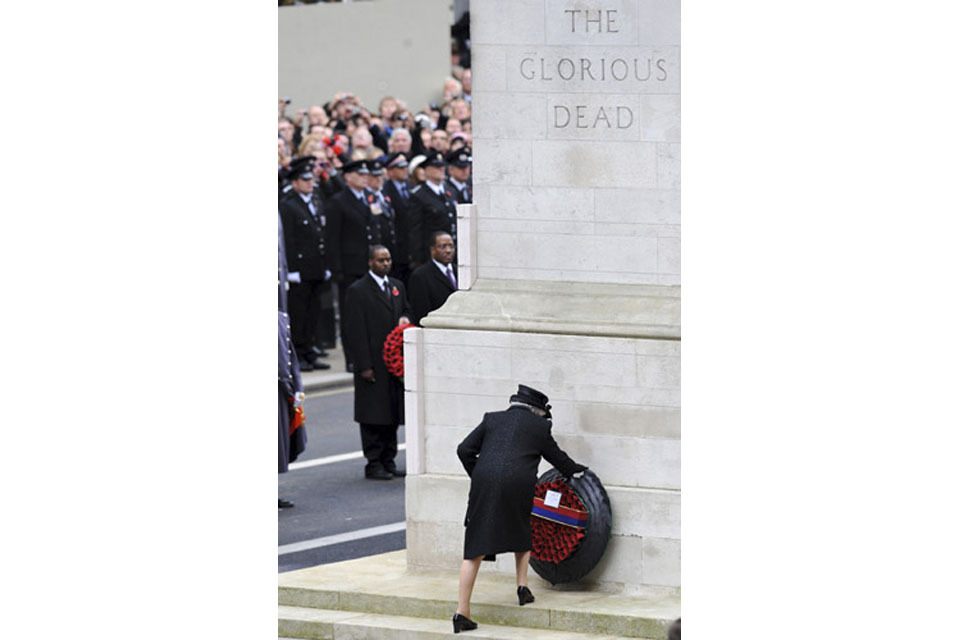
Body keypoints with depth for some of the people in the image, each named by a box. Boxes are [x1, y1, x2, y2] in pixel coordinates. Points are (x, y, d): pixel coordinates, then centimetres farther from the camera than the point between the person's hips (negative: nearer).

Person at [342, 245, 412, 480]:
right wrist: (364, 366, -15)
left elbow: (406, 310, 25)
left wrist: (405, 319, -2)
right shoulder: (358, 291, -7)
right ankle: (374, 464, 1)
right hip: (372, 363, -7)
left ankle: (388, 461, 18)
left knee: (393, 414, 10)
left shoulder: (397, 286, 14)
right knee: (373, 416, -3)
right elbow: (356, 331, -10)